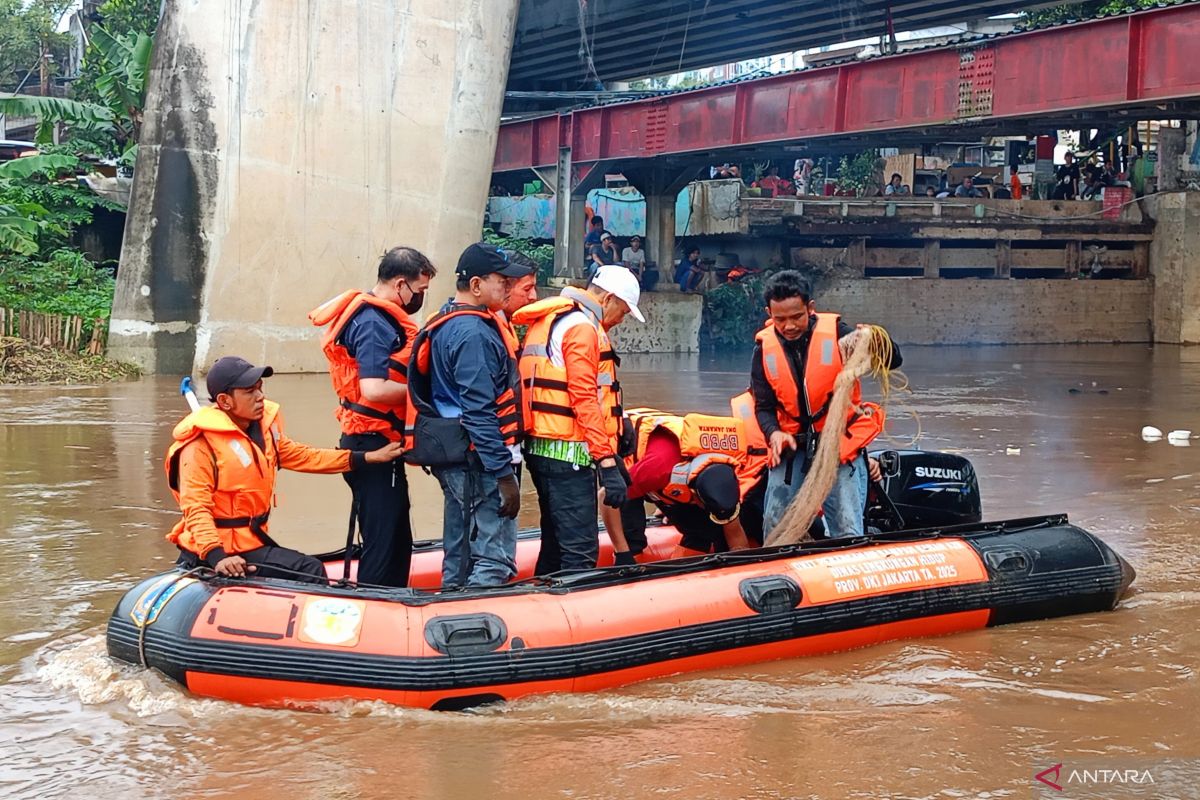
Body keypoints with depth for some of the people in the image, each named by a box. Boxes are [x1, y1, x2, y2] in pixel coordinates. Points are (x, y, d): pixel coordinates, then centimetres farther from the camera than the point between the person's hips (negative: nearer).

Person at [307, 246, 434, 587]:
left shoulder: (380, 318, 15)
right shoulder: (374, 323, -16)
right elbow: (374, 390, -25)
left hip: (376, 445, 11)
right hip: (375, 444, -11)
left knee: (397, 543, 17)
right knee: (383, 544, -8)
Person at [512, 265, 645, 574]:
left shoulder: (545, 322, 20)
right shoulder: (582, 326, -11)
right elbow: (585, 400, -18)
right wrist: (608, 463, -20)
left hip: (540, 448, 10)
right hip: (568, 453, -10)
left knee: (555, 547, 17)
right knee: (580, 553, -11)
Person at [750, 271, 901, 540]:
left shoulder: (835, 332, -8)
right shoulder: (765, 348, 0)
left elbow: (894, 360, -12)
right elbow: (764, 406, 3)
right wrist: (774, 434, -18)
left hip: (841, 443, -3)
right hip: (791, 446, 3)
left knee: (847, 534, -9)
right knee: (775, 530, 5)